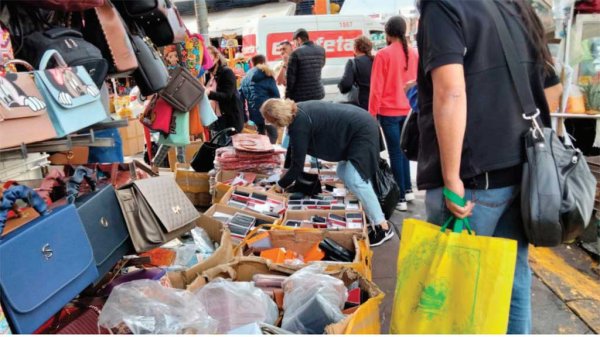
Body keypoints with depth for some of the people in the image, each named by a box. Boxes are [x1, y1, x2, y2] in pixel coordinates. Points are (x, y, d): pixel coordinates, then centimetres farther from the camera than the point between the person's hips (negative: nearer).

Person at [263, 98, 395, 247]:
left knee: (354, 180, -15)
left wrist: (281, 184, -1)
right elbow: (294, 147, 22)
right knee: (343, 174, 11)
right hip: (357, 127, 10)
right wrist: (286, 170, 28)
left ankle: (383, 227, -7)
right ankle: (372, 217, 18)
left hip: (362, 131, -10)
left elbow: (298, 164, -16)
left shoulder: (299, 124, -22)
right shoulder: (298, 112, 7)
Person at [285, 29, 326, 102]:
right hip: (318, 94, 5)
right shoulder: (321, 50, 6)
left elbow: (290, 76, -10)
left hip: (300, 96, -5)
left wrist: (288, 96, -1)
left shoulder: (296, 53, -10)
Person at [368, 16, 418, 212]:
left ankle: (401, 198, 6)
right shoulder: (413, 54, 4)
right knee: (403, 150, 19)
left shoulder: (383, 54, -12)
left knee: (395, 153, 1)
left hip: (389, 111, -5)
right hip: (408, 110, 5)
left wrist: (372, 113, -4)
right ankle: (408, 190, 25)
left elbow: (376, 88, -11)